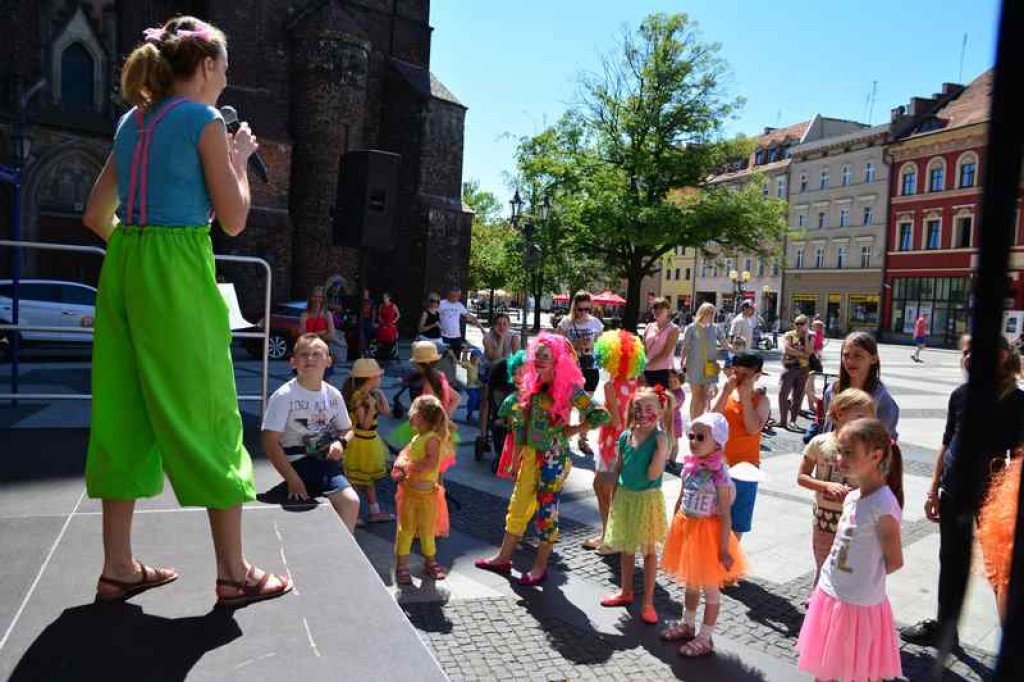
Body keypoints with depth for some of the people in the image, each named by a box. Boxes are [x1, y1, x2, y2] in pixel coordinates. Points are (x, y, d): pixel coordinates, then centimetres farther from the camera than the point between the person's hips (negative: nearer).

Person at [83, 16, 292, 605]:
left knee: (126, 410, 11)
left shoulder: (133, 121, 17)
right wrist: (241, 159, 8)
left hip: (123, 266, 8)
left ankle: (118, 566, 20)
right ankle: (234, 572, 7)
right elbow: (234, 220, -5)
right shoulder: (205, 120, -5)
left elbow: (97, 215, 18)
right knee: (207, 414, -2)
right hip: (178, 272, -8)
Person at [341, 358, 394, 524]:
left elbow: (386, 412, 6)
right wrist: (371, 406, -30)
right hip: (360, 441, -9)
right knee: (355, 480, 4)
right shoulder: (358, 398, -23)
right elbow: (365, 424, -26)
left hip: (370, 440, 9)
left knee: (369, 478, 18)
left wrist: (381, 394, 2)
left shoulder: (372, 394, 0)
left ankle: (374, 512, 30)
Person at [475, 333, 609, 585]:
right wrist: (517, 456, 13)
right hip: (531, 454, 6)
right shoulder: (531, 385, 4)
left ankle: (540, 567, 19)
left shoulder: (568, 388, -14)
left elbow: (601, 415, -18)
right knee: (518, 506, 14)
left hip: (554, 458, -6)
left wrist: (573, 430, -14)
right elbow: (521, 421, 15)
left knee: (547, 511, 4)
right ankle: (503, 558, 28)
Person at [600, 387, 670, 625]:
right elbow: (618, 468, 7)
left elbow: (652, 475, -22)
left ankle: (648, 602, 22)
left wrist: (662, 450, -31)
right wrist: (615, 497, 8)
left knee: (648, 551, 9)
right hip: (625, 496, 5)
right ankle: (626, 591, 38)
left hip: (647, 499, -5)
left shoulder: (660, 439, -17)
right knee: (626, 548, 19)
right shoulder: (625, 436, -2)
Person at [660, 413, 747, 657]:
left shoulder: (719, 473, -20)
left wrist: (724, 549, -16)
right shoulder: (689, 465, -1)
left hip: (707, 531, -7)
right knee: (690, 583, 23)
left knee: (710, 587, 10)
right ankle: (687, 625, 41)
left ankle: (705, 637, 24)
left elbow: (725, 515, -18)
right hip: (686, 528, 7)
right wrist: (674, 529, 14)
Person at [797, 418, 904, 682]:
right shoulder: (852, 497, 1)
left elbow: (894, 561, -16)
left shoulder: (884, 505, -22)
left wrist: (868, 576, -1)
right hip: (829, 596, 7)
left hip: (859, 604, -7)